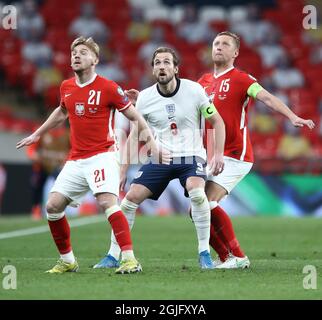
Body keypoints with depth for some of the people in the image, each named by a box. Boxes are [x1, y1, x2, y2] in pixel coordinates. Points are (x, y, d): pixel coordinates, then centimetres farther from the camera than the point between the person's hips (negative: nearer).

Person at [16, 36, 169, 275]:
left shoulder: (108, 88, -9)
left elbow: (135, 116, -3)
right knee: (53, 206, 0)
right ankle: (67, 261, 15)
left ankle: (130, 259, -29)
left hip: (102, 155, -6)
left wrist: (153, 143, -11)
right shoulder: (66, 88, 8)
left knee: (107, 201, -26)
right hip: (76, 160, 6)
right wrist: (37, 134, 38)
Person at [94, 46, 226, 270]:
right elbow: (134, 135, 6)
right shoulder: (145, 97, -3)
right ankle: (113, 256, 4)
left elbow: (217, 121, 0)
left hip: (190, 155, -3)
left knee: (197, 192, -31)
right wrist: (123, 171, 3)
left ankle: (205, 253, -17)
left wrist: (219, 153, -11)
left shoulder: (194, 90, -9)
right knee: (131, 197, -9)